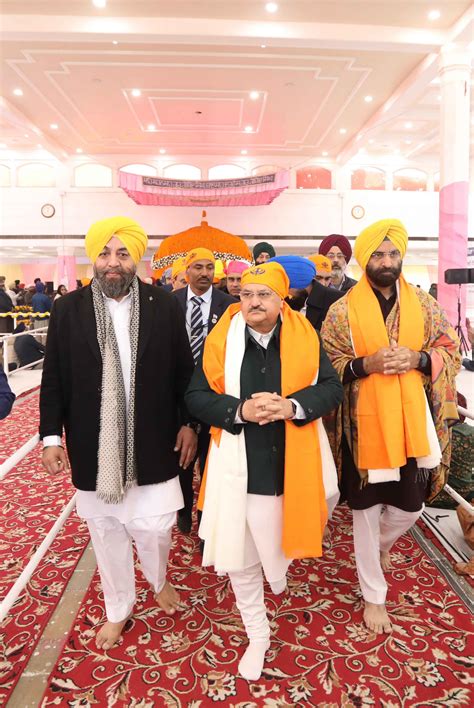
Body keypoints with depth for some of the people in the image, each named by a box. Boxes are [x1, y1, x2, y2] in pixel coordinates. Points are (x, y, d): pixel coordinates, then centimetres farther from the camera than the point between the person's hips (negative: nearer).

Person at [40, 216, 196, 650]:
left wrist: (189, 423, 1)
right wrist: (51, 435, -1)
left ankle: (159, 580, 42)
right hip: (94, 448, 1)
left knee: (155, 526, 7)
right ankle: (118, 609, 39)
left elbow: (184, 371, 1)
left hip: (152, 444, -1)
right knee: (106, 532, 15)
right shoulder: (67, 309, -2)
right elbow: (54, 379, 2)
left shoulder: (165, 306, -4)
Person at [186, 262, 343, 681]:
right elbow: (196, 396, -4)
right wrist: (240, 410, -21)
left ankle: (280, 569, 56)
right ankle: (257, 635, 36)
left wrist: (292, 406, -21)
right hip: (239, 469, 0)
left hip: (291, 466, 0)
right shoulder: (222, 340, -4)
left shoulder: (305, 338, -2)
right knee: (241, 558, 11)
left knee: (280, 546, 17)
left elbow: (332, 388, -3)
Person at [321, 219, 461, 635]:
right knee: (368, 511, 9)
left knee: (409, 508, 14)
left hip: (411, 421, 3)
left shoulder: (424, 304, 3)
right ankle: (374, 595, 29)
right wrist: (366, 364, -20)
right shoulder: (343, 311, -5)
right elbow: (326, 367, -3)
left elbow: (452, 351, 6)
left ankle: (380, 546, 50)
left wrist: (417, 358, -14)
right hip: (365, 423, -3)